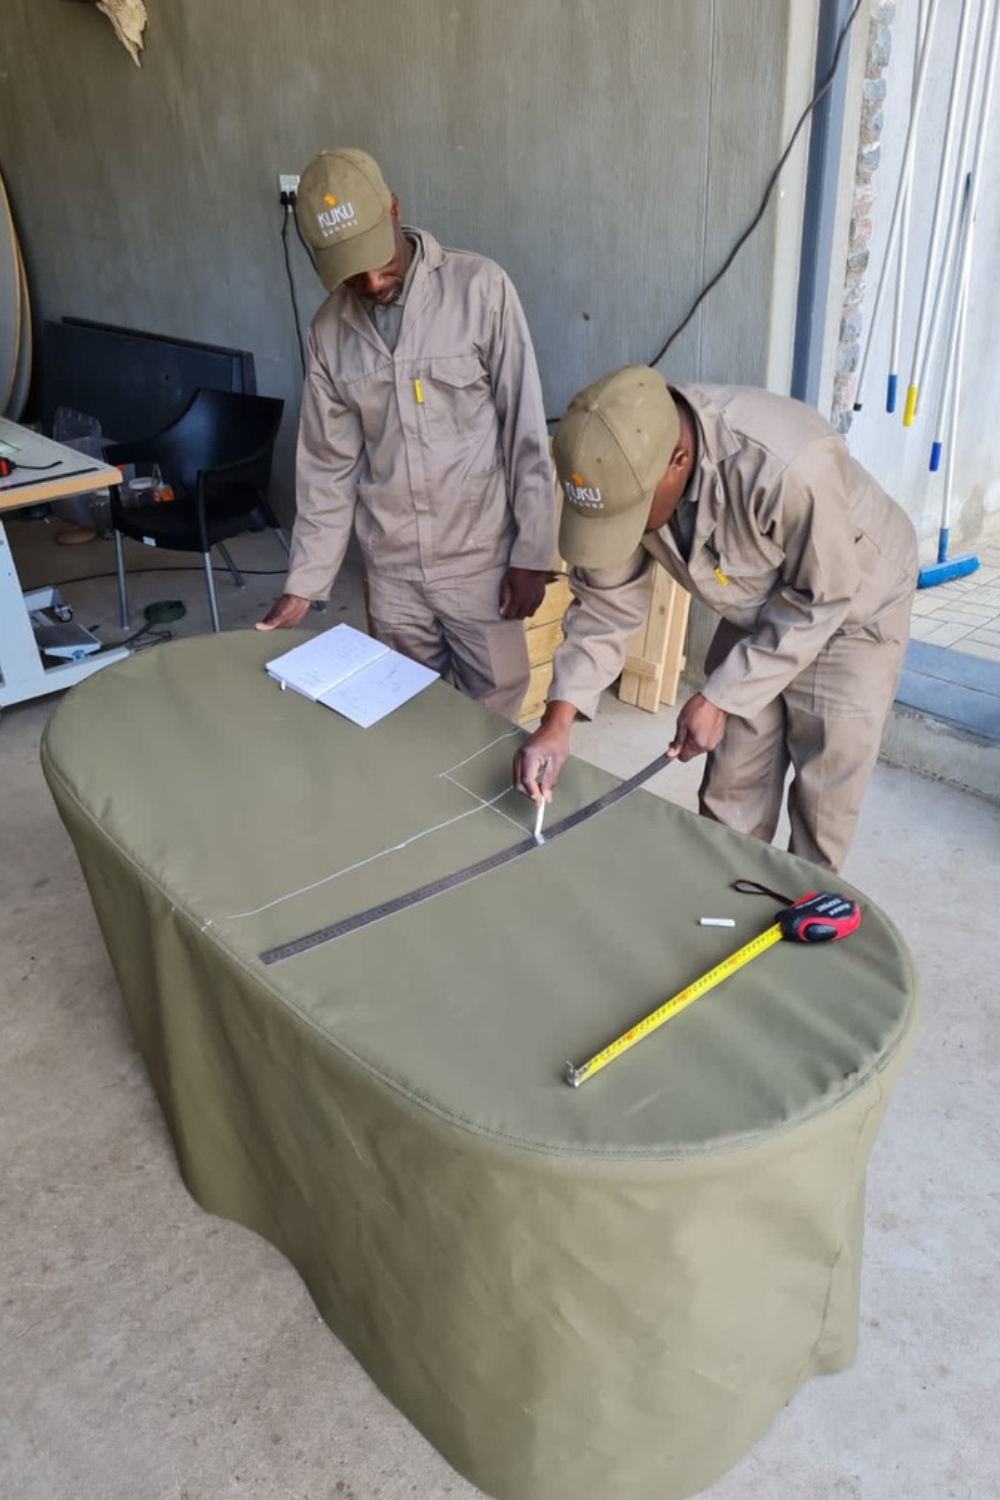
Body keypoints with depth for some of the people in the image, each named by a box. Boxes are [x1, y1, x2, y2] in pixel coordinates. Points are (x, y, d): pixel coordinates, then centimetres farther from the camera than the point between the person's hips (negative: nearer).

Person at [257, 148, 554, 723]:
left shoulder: (480, 288, -11)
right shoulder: (330, 329, 1)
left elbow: (526, 430, -10)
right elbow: (328, 465, 5)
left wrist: (531, 552, -11)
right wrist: (304, 582, 2)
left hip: (478, 556, -3)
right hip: (391, 567, 4)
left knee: (494, 713, 7)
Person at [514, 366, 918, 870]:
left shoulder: (787, 467, -41)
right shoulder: (625, 464, -23)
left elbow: (819, 601, -26)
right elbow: (606, 600, -14)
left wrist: (718, 698, -24)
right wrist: (557, 720, -24)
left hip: (850, 611, -4)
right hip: (757, 612, 5)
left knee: (821, 800, 2)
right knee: (730, 793, 9)